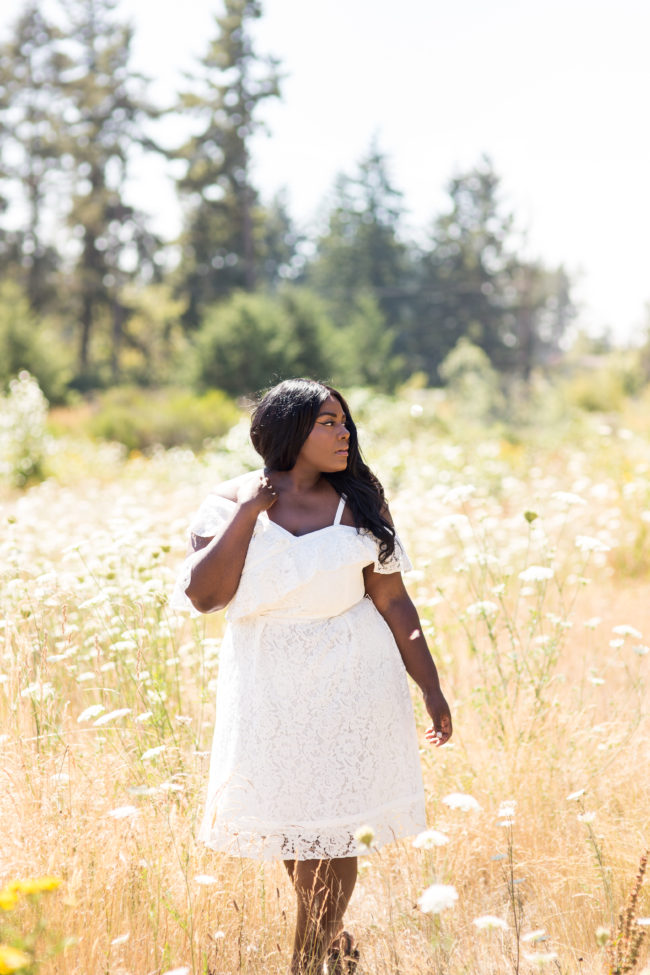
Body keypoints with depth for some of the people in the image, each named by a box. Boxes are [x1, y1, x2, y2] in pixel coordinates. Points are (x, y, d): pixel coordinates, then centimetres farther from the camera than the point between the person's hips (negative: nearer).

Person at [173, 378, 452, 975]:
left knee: (329, 823, -1)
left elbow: (393, 602, 2)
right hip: (270, 685, 1)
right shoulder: (231, 502, -3)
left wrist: (431, 688, 1)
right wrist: (248, 512, -17)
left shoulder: (359, 504, 0)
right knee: (295, 821, 11)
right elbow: (203, 595, -15)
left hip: (350, 679, -1)